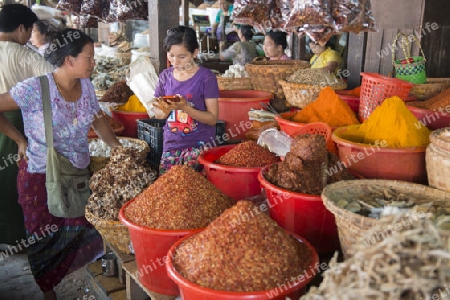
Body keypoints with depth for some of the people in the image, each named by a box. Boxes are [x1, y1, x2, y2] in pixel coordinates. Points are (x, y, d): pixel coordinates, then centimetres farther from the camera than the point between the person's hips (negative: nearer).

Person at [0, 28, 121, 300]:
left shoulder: (86, 85, 0)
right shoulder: (35, 88, -18)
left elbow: (98, 119, 12)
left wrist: (117, 146, 4)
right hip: (41, 177, -4)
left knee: (83, 230, 8)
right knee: (46, 239, 9)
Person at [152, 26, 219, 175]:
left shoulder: (206, 77, -8)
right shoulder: (165, 76, 5)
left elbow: (213, 118, -11)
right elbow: (158, 114, 13)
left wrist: (185, 107, -23)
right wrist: (165, 110, -11)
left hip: (199, 144, -4)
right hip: (171, 144, 4)